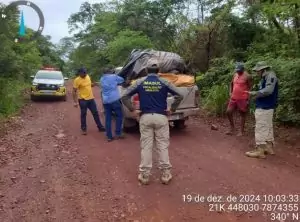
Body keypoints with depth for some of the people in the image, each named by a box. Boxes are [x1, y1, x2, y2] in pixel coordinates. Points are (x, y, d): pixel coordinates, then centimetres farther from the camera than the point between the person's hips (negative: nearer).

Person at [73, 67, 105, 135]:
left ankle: (100, 127, 18)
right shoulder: (77, 80, -14)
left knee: (95, 113, 9)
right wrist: (75, 102, -17)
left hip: (91, 98, 6)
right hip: (83, 100, -6)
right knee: (83, 114, 4)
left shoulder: (88, 76, 5)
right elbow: (74, 91, -13)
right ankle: (83, 129, 18)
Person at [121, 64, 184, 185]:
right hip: (161, 117, 0)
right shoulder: (164, 82, 2)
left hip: (145, 117, 1)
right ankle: (166, 174, 15)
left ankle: (144, 175, 14)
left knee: (146, 146, 7)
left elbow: (125, 96, 1)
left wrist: (133, 110, 3)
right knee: (163, 146, 8)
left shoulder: (140, 82, 4)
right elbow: (179, 96, -3)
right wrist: (172, 109, 2)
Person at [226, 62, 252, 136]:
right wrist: (231, 92, 13)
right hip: (234, 98, 6)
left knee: (242, 114, 4)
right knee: (228, 112, 3)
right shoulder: (235, 75, 10)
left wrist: (248, 99, -11)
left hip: (243, 99, -6)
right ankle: (232, 128, 20)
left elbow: (250, 87, -8)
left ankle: (241, 131, 14)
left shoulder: (247, 76, -9)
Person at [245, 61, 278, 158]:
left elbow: (268, 90, -25)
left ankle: (259, 150, -3)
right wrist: (257, 94, 3)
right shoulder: (266, 77, 15)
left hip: (264, 107, -10)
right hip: (266, 106, 10)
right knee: (267, 128, 15)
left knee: (260, 128, -7)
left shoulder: (271, 76, -14)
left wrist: (255, 93, -17)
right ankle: (269, 148, 24)